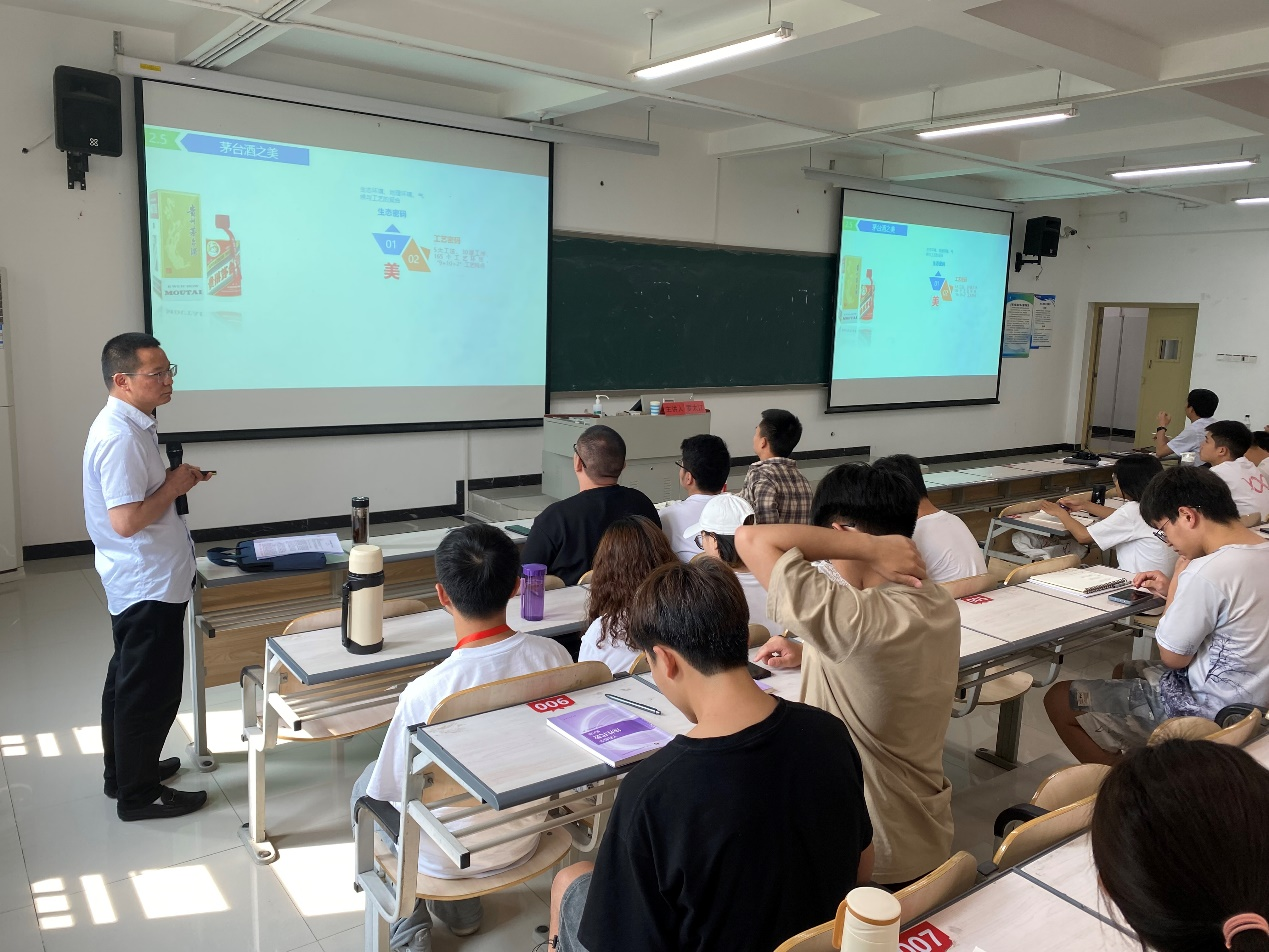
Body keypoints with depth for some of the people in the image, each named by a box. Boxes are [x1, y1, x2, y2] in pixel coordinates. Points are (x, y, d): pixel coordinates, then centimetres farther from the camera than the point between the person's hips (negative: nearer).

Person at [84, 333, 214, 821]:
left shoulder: (129, 426, 8)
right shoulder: (120, 437, -25)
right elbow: (126, 520, -29)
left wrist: (175, 479, 5)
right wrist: (173, 488, -17)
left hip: (140, 581, 11)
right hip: (149, 584, -11)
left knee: (128, 680, 21)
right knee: (150, 689, 2)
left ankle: (124, 770, 37)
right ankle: (138, 794, 17)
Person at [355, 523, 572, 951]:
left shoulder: (425, 693, -33)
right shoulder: (553, 656, -21)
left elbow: (388, 792, -17)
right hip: (523, 839, 4)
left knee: (366, 785, 25)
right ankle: (461, 907, 40)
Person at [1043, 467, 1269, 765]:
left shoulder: (1207, 572, -29)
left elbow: (1173, 656, -16)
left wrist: (1180, 575, -10)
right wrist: (1174, 590, 5)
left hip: (1207, 711, -10)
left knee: (1059, 700, -2)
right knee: (1125, 672, 32)